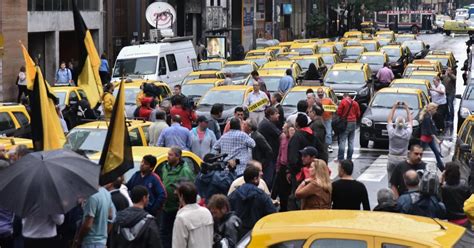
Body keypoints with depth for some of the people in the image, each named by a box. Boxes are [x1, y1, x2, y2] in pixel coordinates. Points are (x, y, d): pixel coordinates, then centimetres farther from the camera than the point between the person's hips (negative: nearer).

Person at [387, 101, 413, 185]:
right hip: (403, 159, -1)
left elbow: (389, 119, 7)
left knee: (391, 182, 6)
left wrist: (394, 108, 10)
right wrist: (407, 109, 12)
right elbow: (410, 121, 7)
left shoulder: (392, 132, -10)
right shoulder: (407, 133, -10)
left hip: (391, 159, 1)